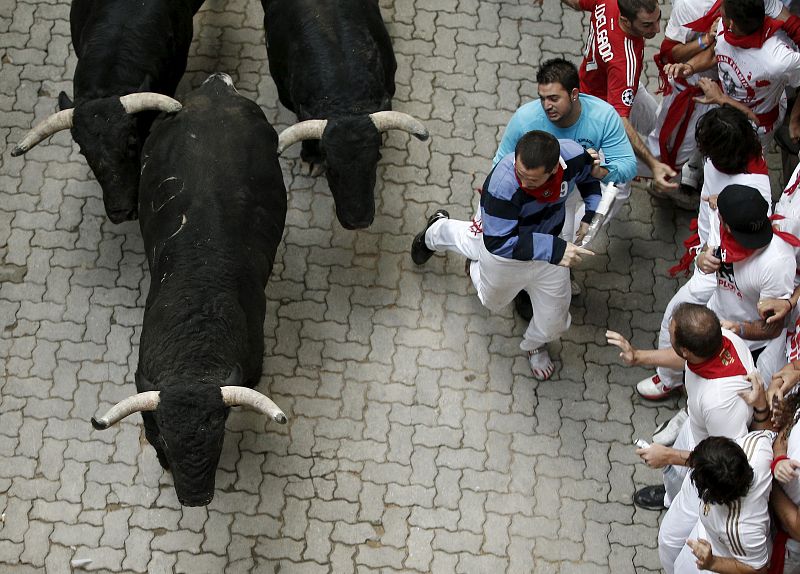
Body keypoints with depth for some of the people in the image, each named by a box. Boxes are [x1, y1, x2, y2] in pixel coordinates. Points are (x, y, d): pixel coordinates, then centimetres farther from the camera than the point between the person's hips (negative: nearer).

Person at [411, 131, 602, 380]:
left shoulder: (572, 155, -33)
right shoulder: (503, 184, -46)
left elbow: (590, 173, -6)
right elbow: (498, 242, -38)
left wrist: (593, 212, -21)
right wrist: (553, 250, -47)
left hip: (548, 243, 3)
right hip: (501, 241, -2)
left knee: (553, 322, 14)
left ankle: (534, 345, 54)